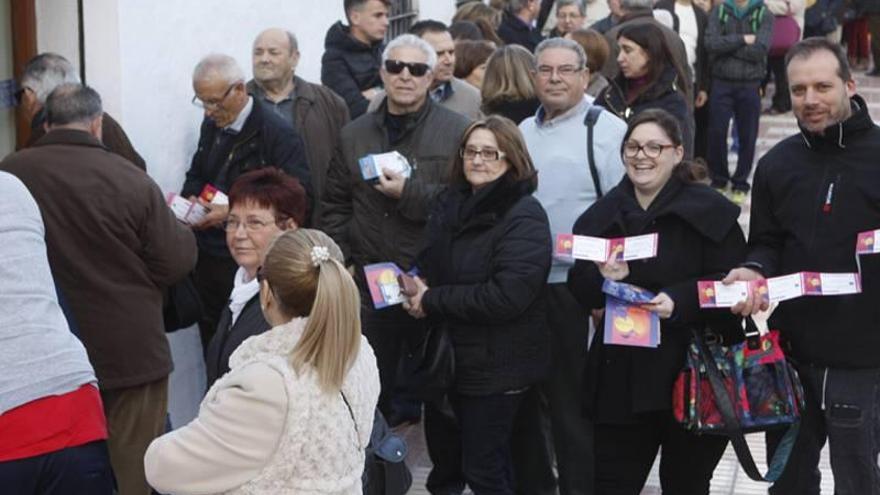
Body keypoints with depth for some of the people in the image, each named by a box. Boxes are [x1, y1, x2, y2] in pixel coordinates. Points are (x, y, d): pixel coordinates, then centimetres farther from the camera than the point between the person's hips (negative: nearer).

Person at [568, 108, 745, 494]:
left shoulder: (710, 211, -5)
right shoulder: (602, 215, 11)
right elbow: (579, 291, 10)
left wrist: (679, 301, -25)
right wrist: (603, 278, -12)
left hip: (692, 375, -4)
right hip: (620, 375, 4)